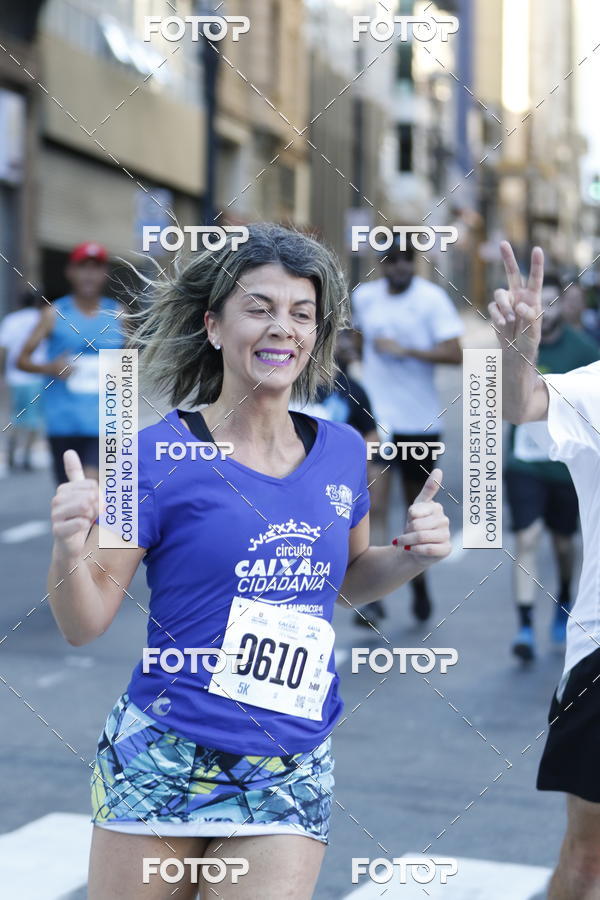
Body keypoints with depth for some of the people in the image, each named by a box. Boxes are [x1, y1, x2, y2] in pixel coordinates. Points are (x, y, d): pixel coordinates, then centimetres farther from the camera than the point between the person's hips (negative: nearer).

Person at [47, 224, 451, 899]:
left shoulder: (342, 451, 4)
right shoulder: (160, 456, -8)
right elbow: (84, 624, -6)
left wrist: (410, 557, 2)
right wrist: (69, 551, -26)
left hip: (292, 780, 3)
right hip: (161, 763, -3)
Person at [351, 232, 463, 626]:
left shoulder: (432, 298, -8)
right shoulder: (364, 296, 4)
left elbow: (456, 354, -17)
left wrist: (405, 349, -21)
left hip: (420, 419, -1)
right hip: (376, 416, 2)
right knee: (375, 506, -13)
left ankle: (419, 582, 33)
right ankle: (375, 594, -15)